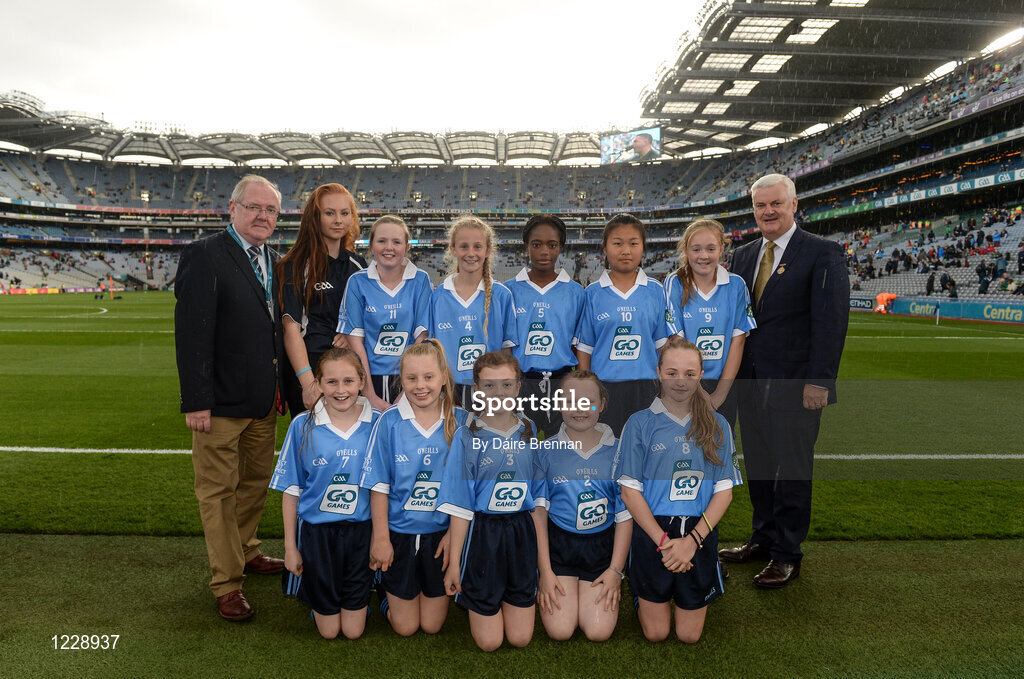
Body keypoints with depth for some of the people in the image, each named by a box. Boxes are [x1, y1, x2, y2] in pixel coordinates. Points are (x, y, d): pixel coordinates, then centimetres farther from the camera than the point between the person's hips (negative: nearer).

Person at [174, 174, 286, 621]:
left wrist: (282, 383, 9)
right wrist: (196, 400, -18)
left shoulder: (274, 262, 10)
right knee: (219, 491, 7)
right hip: (222, 401, -7)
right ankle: (227, 583, 20)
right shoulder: (205, 255, -12)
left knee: (256, 482, 20)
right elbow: (192, 332, -16)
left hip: (264, 400, 7)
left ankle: (246, 552, 40)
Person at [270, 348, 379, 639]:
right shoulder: (303, 425, -9)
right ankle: (309, 591, 41)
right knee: (328, 630, 12)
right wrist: (290, 546, 0)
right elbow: (291, 489, -2)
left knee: (353, 630, 9)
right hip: (316, 530, 0)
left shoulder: (377, 424, -9)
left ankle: (361, 594, 38)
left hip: (361, 529, 0)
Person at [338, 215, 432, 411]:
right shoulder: (357, 282, 0)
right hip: (370, 377, 0)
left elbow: (423, 336, -4)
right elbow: (355, 338, -4)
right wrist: (370, 395, -10)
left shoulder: (421, 280, 0)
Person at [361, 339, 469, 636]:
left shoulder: (460, 421, -7)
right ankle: (386, 588, 38)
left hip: (441, 533, 1)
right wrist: (381, 537, -7)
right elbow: (379, 485, -6)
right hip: (400, 531, -1)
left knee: (432, 625, 13)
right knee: (405, 627, 12)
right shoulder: (389, 422, -9)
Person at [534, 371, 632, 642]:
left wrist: (616, 570, -4)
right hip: (558, 544, 0)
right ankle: (546, 589, 20)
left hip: (602, 546, 1)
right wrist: (545, 571, -7)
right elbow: (538, 512, -2)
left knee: (599, 631, -9)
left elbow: (625, 516, 2)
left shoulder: (617, 452, -1)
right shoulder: (546, 452, -3)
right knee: (559, 631, -10)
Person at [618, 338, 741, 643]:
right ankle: (641, 595, 35)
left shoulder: (717, 425, 3)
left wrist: (692, 539, -12)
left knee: (689, 635, 10)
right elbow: (629, 491, -6)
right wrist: (663, 540, -14)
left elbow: (724, 491, 0)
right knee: (656, 633, 5)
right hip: (651, 530, -2)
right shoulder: (640, 423, -4)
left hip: (700, 534, 2)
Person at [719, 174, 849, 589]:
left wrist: (818, 381, -17)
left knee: (792, 470, 4)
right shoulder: (743, 256, 12)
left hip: (795, 385, -6)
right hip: (751, 382, 6)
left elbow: (831, 321, -11)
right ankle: (763, 538, 31)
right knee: (758, 466, 15)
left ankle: (786, 554, 18)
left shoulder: (823, 253, -6)